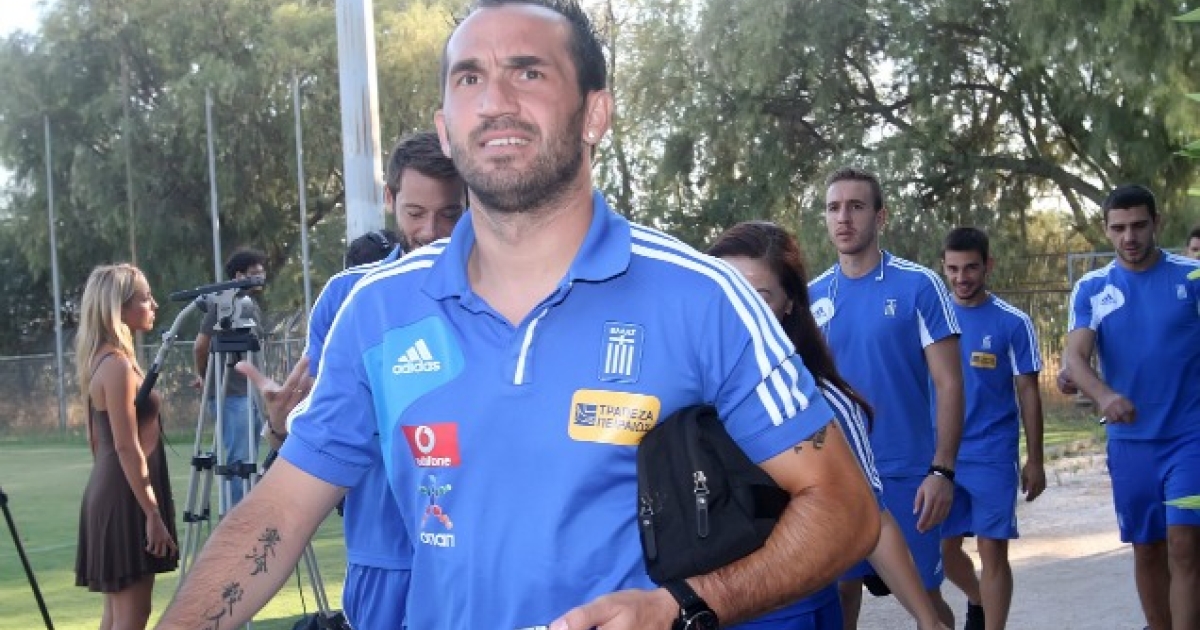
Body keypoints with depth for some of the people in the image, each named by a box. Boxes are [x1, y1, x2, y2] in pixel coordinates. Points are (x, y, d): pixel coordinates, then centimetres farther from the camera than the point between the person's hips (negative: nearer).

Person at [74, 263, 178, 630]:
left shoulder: (102, 359, 12)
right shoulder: (118, 365, -17)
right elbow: (127, 448, -20)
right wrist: (153, 514, -19)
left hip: (109, 491, 10)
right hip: (127, 497, -10)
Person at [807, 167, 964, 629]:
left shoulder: (919, 286, -6)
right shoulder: (813, 297, 5)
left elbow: (949, 383, -7)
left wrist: (942, 470, -13)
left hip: (906, 473, -3)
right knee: (840, 591, 8)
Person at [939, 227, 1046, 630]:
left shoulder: (1013, 323, -4)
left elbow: (1028, 394, -1)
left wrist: (1034, 460, -2)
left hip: (993, 457, -3)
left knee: (992, 550, -2)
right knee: (944, 549, 9)